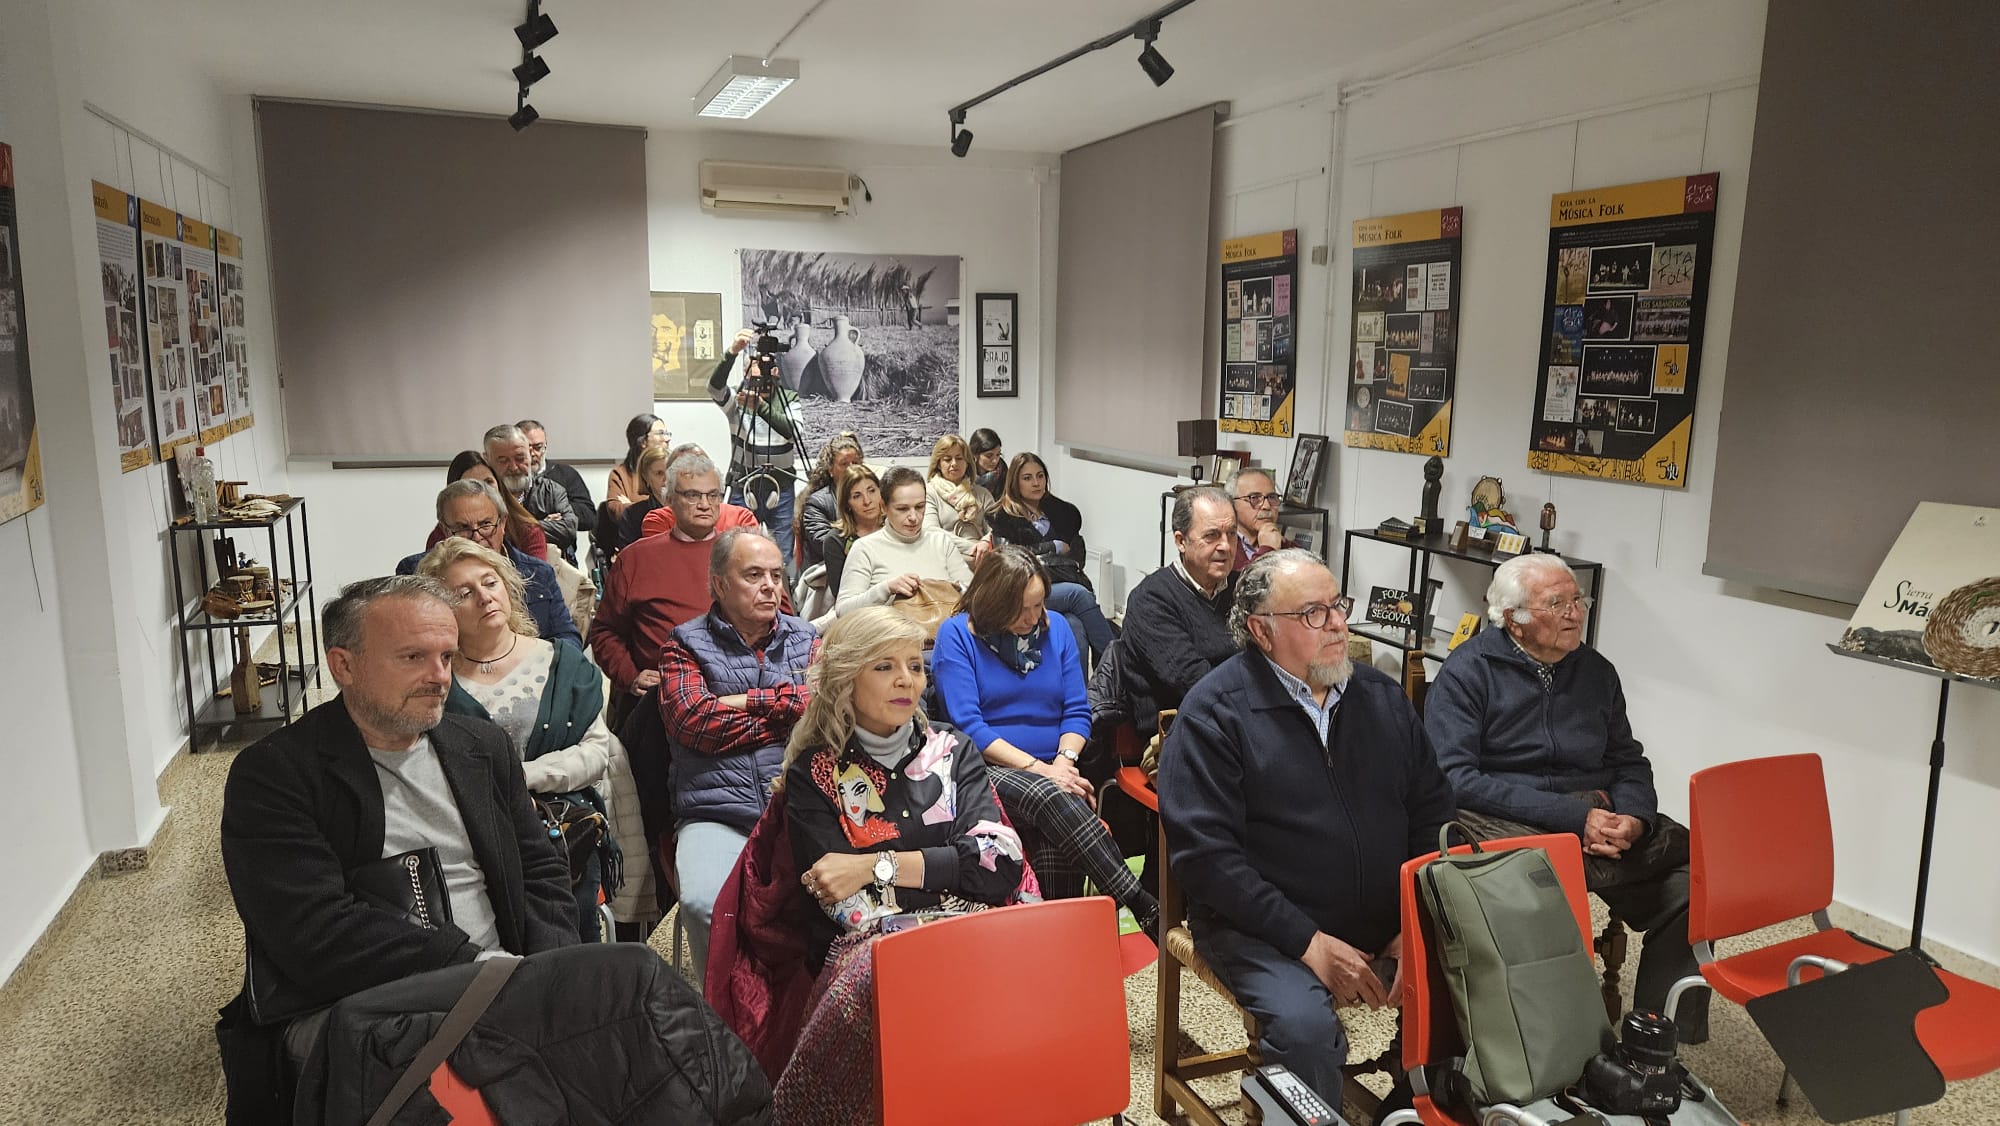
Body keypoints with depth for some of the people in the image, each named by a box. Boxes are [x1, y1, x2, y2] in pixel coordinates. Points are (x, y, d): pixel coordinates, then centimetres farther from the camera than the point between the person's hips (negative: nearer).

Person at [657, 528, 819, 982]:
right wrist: (786, 711, 0)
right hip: (715, 818, -1)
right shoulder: (685, 644, 13)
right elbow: (693, 720, -5)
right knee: (707, 904, -30)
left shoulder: (809, 639, 19)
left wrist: (744, 701, 0)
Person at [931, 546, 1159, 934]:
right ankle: (1144, 907, -34)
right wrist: (1037, 768, -17)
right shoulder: (957, 633, -2)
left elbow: (1077, 711, 9)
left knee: (1056, 846, -31)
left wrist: (1064, 762, -12)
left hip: (1054, 773, 3)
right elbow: (967, 724, -10)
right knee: (1050, 797, -35)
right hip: (989, 769, -3)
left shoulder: (1057, 627, 11)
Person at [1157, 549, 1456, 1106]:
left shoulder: (1382, 696, 9)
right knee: (1305, 1025, -30)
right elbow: (1205, 851, -15)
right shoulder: (1215, 710, -9)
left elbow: (1434, 814, 12)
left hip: (1390, 923, 6)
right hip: (1265, 928, -5)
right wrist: (1309, 942, -17)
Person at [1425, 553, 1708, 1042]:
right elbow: (1455, 779, -14)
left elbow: (1629, 763, 15)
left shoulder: (1596, 671, 14)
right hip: (1502, 822, -5)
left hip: (1593, 814, 6)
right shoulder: (1468, 671, -4)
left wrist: (1632, 819, -10)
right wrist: (1574, 816, -18)